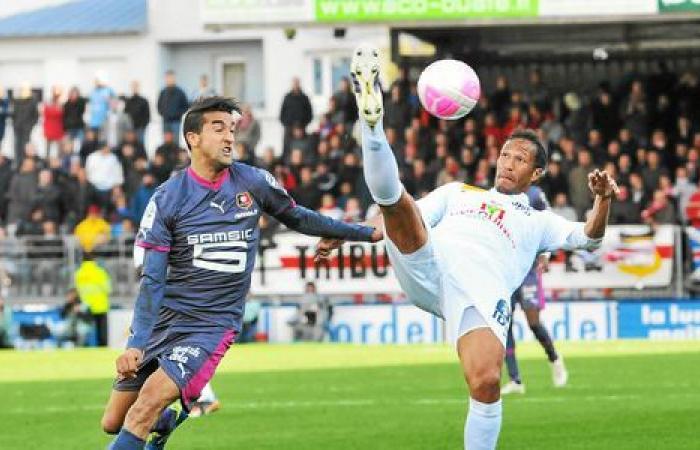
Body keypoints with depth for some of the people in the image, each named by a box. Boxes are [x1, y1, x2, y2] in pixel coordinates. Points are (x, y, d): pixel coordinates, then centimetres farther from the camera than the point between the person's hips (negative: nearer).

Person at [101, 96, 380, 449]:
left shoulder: (254, 183, 0)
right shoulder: (166, 199, -5)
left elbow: (298, 219, 19)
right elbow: (152, 280, -9)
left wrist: (368, 233, 23)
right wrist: (136, 344, -22)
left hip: (212, 325, -1)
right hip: (162, 317, 1)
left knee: (150, 401, -24)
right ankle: (171, 416, 32)